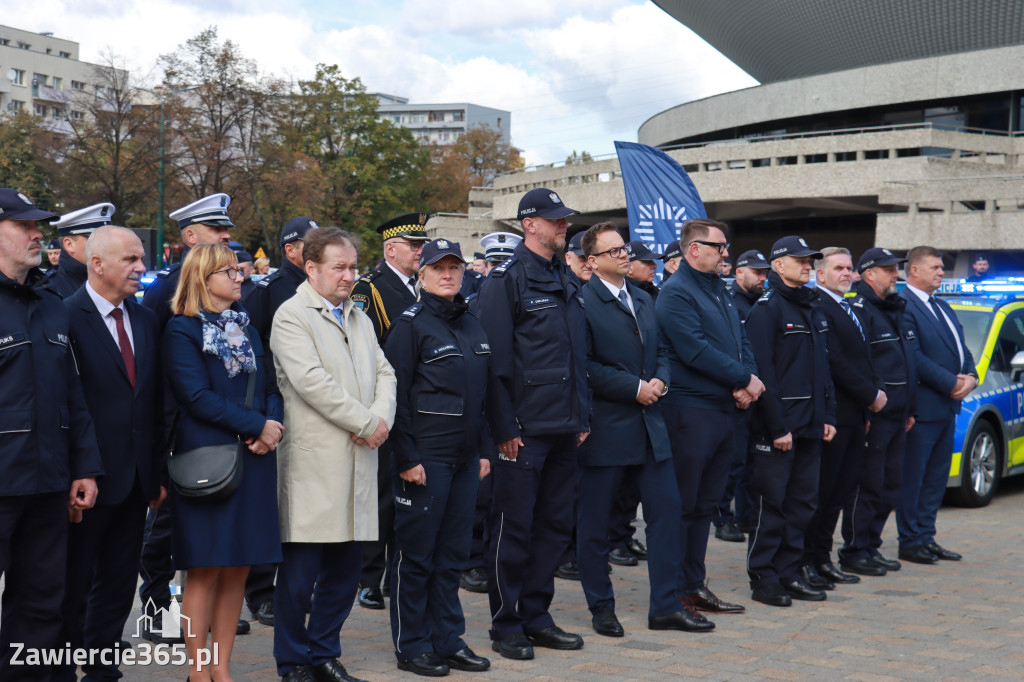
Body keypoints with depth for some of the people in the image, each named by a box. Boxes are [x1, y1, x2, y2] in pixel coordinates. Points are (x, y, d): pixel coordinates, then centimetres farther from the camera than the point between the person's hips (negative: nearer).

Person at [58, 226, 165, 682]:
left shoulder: (145, 320, 11)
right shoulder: (66, 316, -11)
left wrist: (157, 470, 11)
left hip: (135, 480, 7)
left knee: (118, 583, 14)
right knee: (73, 586, 5)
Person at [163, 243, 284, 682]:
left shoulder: (245, 326, 16)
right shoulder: (182, 330, -4)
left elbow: (270, 385, 13)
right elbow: (197, 396, -14)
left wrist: (271, 425, -8)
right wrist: (257, 426, -15)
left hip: (254, 460, 6)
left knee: (238, 569, 7)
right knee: (206, 570, -2)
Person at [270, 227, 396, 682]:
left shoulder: (360, 318, 20)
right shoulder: (291, 316, -6)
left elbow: (383, 372, 15)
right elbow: (310, 379, -17)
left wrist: (382, 417, -6)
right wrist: (365, 423, -14)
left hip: (360, 458, 7)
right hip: (314, 461, -7)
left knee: (346, 567, 11)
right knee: (301, 570, -1)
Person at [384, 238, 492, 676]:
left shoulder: (472, 325, 14)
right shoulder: (411, 324, -7)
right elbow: (396, 394, -11)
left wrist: (484, 450, 14)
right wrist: (407, 458, -15)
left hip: (465, 458, 7)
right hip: (424, 457, -6)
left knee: (454, 554, 11)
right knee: (416, 555, 1)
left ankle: (448, 640, 20)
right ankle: (411, 646, 11)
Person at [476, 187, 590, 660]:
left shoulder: (566, 281, 15)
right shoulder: (506, 280, -8)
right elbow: (495, 360, -13)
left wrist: (582, 417, 14)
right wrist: (505, 427, -16)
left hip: (564, 427, 7)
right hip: (524, 429, -7)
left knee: (555, 526, 12)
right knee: (513, 530, 0)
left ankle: (536, 617, 22)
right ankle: (506, 626, 10)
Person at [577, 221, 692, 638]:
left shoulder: (643, 301, 16)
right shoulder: (582, 302, -10)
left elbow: (660, 350, 21)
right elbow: (585, 365, -16)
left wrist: (660, 380, 0)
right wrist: (635, 387, -16)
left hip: (649, 423, 7)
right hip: (605, 427, -7)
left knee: (666, 509, 5)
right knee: (594, 521, 4)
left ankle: (664, 606, 13)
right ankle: (601, 607, 17)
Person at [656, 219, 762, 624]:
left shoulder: (719, 291, 17)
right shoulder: (676, 292, -11)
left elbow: (741, 342, 15)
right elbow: (696, 351, -20)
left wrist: (748, 383, -5)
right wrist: (744, 379, -14)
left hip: (724, 409, 9)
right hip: (689, 411, -9)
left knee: (705, 503, 14)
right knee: (680, 505, -4)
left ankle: (694, 586, 23)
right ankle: (674, 595, 2)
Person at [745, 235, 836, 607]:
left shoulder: (814, 308, 16)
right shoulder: (766, 308, -10)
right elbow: (762, 371, -15)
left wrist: (828, 417, 12)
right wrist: (777, 427, -18)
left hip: (810, 425, 8)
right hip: (777, 426, -8)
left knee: (802, 502, 10)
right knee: (770, 503, -2)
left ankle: (788, 574, 18)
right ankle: (763, 580, 6)